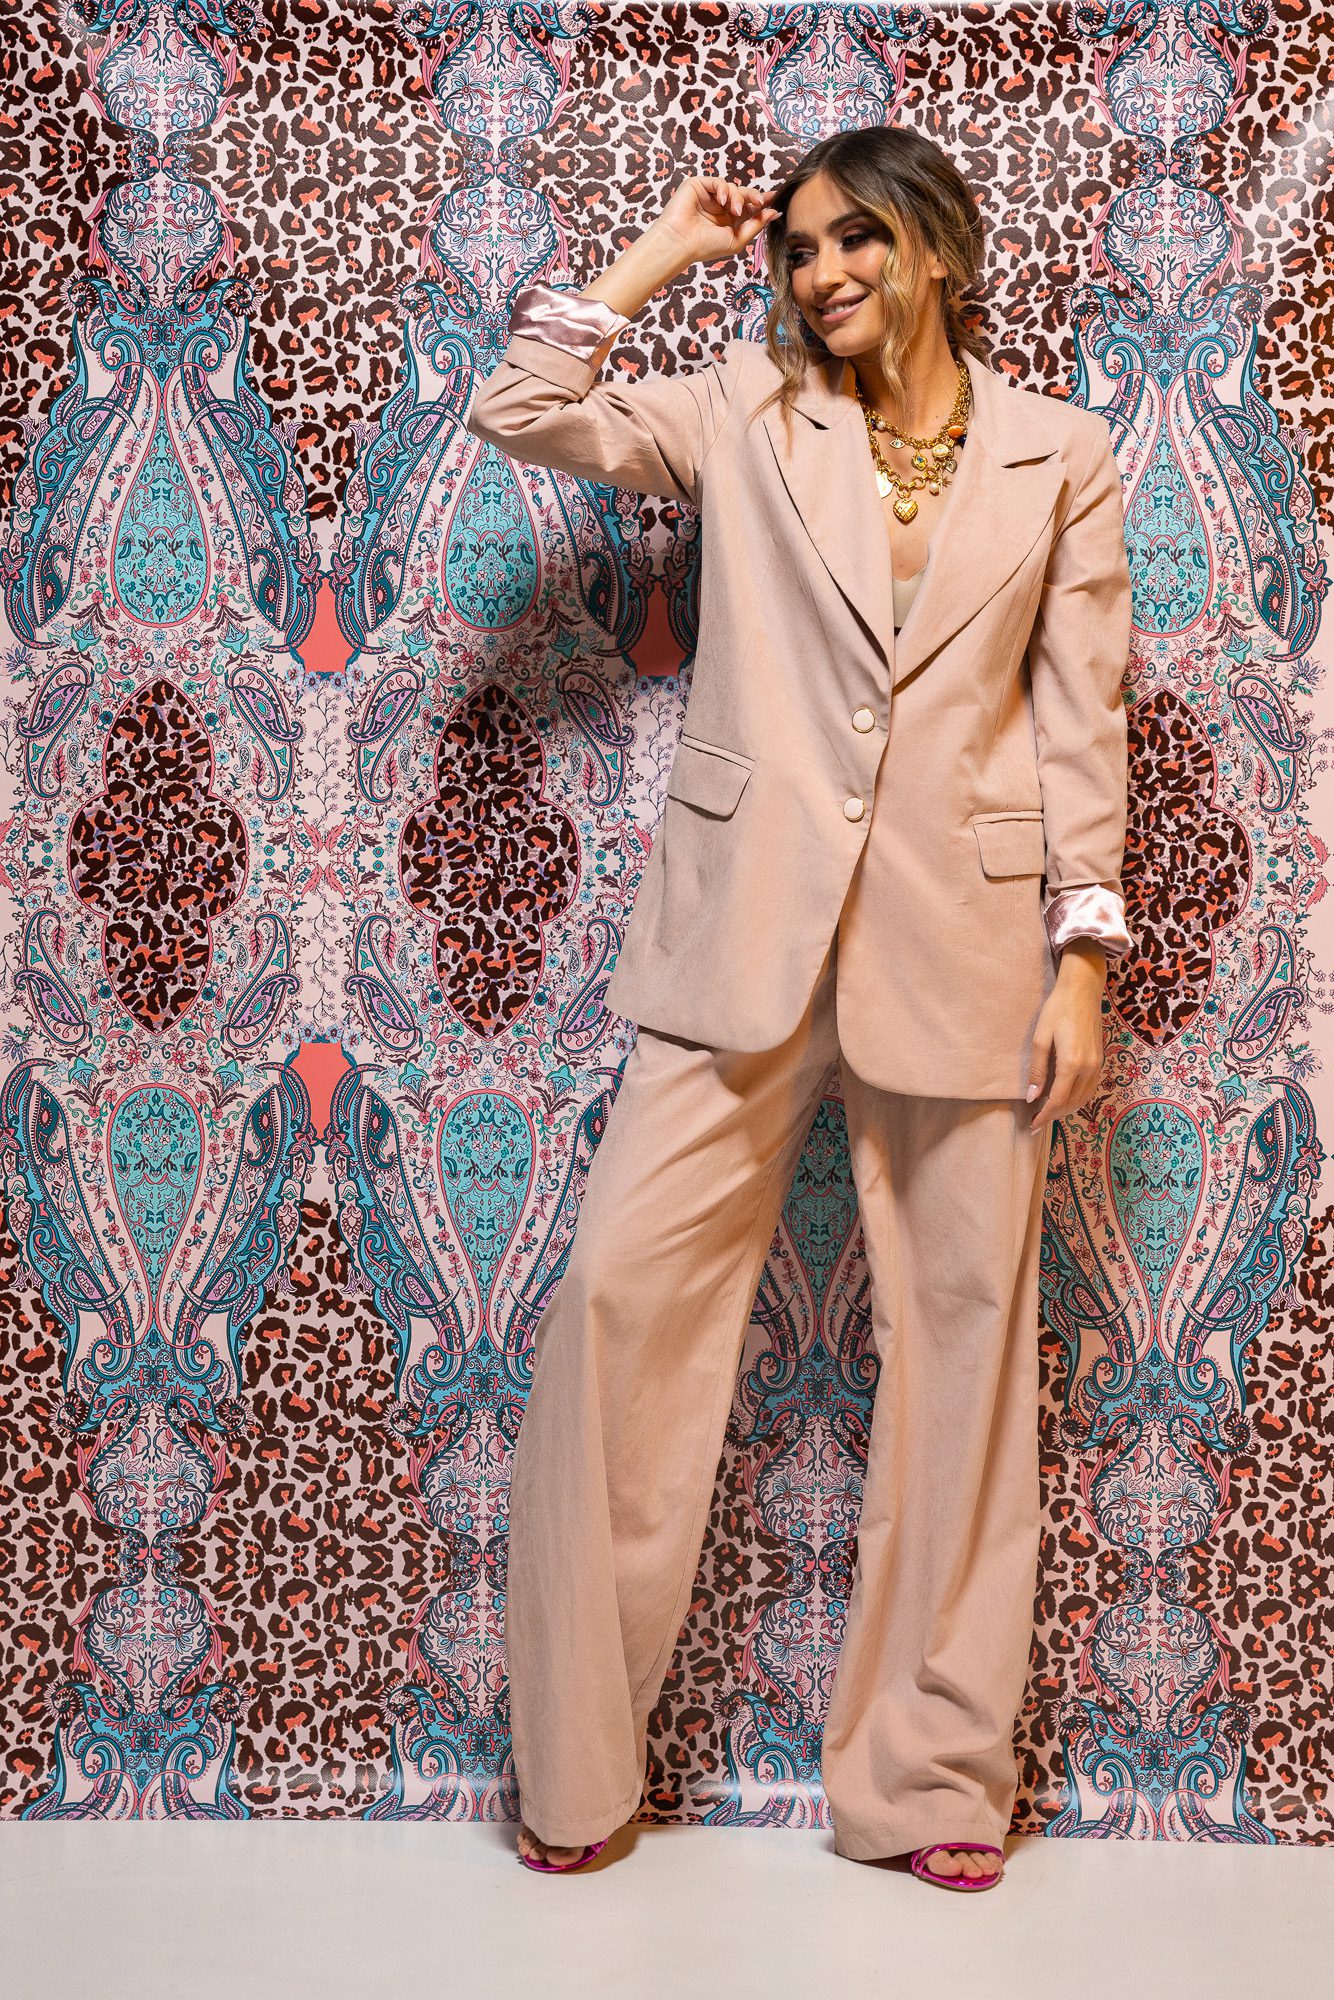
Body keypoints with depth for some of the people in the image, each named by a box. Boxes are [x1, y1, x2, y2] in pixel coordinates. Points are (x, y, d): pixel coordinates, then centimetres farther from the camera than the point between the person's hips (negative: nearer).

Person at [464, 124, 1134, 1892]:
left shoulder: (1060, 455, 7)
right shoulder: (745, 416, 9)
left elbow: (1083, 729, 5)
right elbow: (520, 409, -1)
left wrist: (1082, 964, -1)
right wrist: (666, 252, 5)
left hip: (959, 936, 0)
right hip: (745, 921, 0)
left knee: (962, 1330, 4)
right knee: (623, 1286, -6)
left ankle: (935, 1769, 18)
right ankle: (577, 1759, 8)